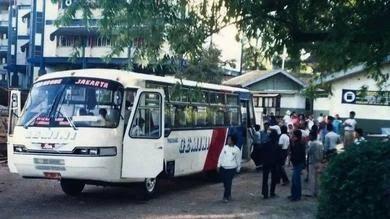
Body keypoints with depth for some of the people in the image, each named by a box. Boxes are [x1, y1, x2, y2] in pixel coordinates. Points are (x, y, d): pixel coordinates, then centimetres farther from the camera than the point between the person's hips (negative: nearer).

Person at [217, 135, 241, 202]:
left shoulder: (237, 149, -3)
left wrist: (238, 168, 9)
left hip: (231, 168, -4)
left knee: (228, 183, -7)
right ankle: (229, 195, 26)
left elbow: (238, 160, 5)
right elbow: (221, 156, 9)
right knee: (225, 182, 9)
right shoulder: (225, 147, 5)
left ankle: (226, 197, 0)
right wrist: (219, 165, 9)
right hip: (223, 168, 4)